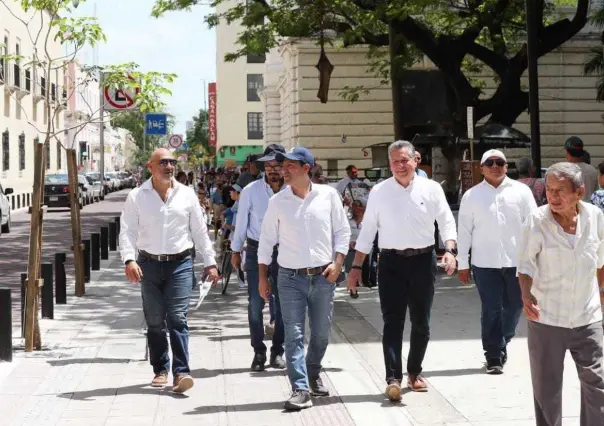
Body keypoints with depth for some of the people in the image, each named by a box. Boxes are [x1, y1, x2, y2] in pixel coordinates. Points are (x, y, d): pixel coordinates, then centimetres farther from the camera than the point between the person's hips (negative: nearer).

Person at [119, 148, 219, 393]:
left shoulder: (186, 194, 6)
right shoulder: (137, 197, 2)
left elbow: (199, 231, 10)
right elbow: (127, 231, -3)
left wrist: (210, 262, 7)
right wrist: (129, 259, -18)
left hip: (180, 264, -1)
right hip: (149, 264, 1)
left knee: (177, 318, -10)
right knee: (155, 321, 7)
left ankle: (181, 372, -12)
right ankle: (160, 370, 19)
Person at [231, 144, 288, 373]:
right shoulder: (251, 190, -3)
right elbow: (241, 222, 5)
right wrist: (236, 251, 10)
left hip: (284, 251, 0)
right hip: (256, 251, 0)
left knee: (282, 303, 6)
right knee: (255, 304, 0)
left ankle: (277, 351, 19)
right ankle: (259, 352, 11)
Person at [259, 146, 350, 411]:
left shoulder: (328, 195, -1)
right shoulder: (277, 201, 1)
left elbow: (342, 231, 5)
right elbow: (267, 240, 6)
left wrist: (337, 262, -6)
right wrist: (262, 277, 4)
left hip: (323, 276, 1)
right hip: (290, 278, -1)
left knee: (321, 333, 11)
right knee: (294, 335, -6)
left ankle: (313, 374, 35)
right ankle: (300, 389, -5)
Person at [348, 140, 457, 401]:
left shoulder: (431, 189, 2)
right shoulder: (379, 192, 3)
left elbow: (446, 222, 3)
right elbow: (367, 232, 7)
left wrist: (450, 251, -14)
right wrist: (356, 267, 4)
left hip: (423, 260, 1)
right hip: (391, 262, -1)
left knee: (421, 322, 10)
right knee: (392, 321, -7)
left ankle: (414, 372, 26)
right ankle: (393, 378, -10)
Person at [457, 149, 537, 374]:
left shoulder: (521, 191, 2)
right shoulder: (471, 195, 3)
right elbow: (464, 231, 5)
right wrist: (462, 263, 3)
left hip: (517, 260, 1)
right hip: (485, 263, -1)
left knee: (514, 306, 11)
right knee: (491, 310, 0)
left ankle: (501, 343, 34)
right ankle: (494, 356, 8)